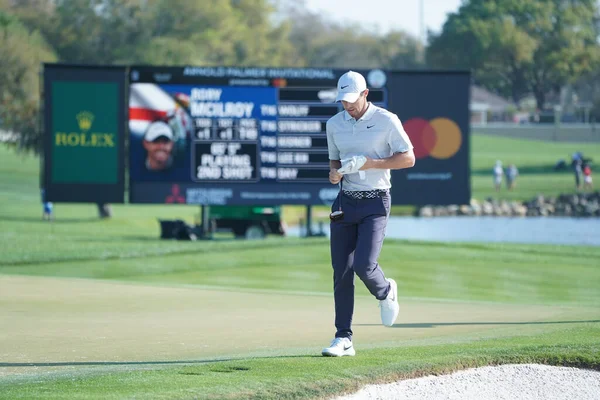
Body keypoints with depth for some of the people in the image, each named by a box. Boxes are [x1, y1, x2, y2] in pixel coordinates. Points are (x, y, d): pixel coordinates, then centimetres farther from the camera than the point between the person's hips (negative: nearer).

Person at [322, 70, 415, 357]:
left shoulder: (386, 120, -5)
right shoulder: (334, 124, 9)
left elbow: (408, 159, -5)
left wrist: (370, 163, -16)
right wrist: (334, 173, -3)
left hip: (375, 202, -4)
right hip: (345, 201, 5)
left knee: (364, 265, -18)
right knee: (341, 272, -1)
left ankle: (385, 292, 17)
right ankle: (343, 339, 3)